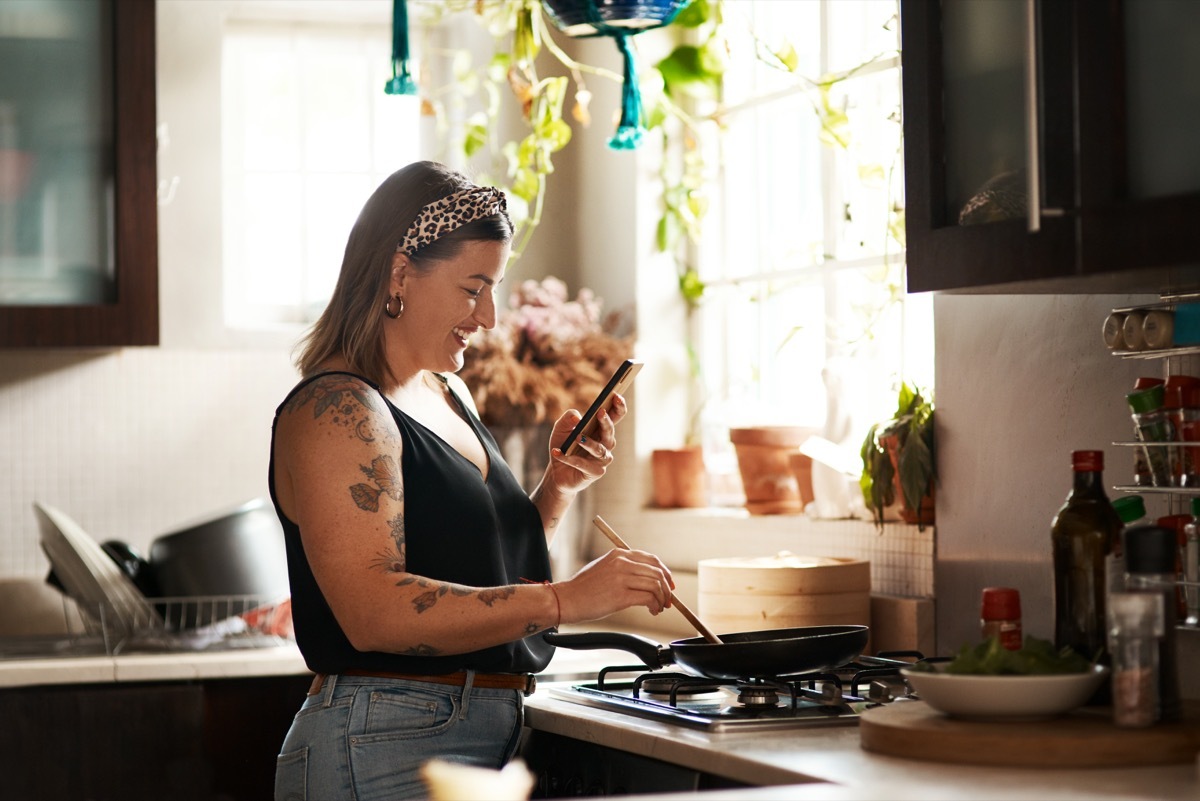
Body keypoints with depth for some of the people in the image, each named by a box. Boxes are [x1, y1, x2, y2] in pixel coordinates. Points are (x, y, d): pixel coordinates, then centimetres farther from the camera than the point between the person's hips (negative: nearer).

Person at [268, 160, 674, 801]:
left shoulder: (449, 396, 15)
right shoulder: (336, 411, -13)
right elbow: (373, 610, -25)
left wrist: (558, 485, 5)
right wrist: (565, 600, -29)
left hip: (489, 741, 9)